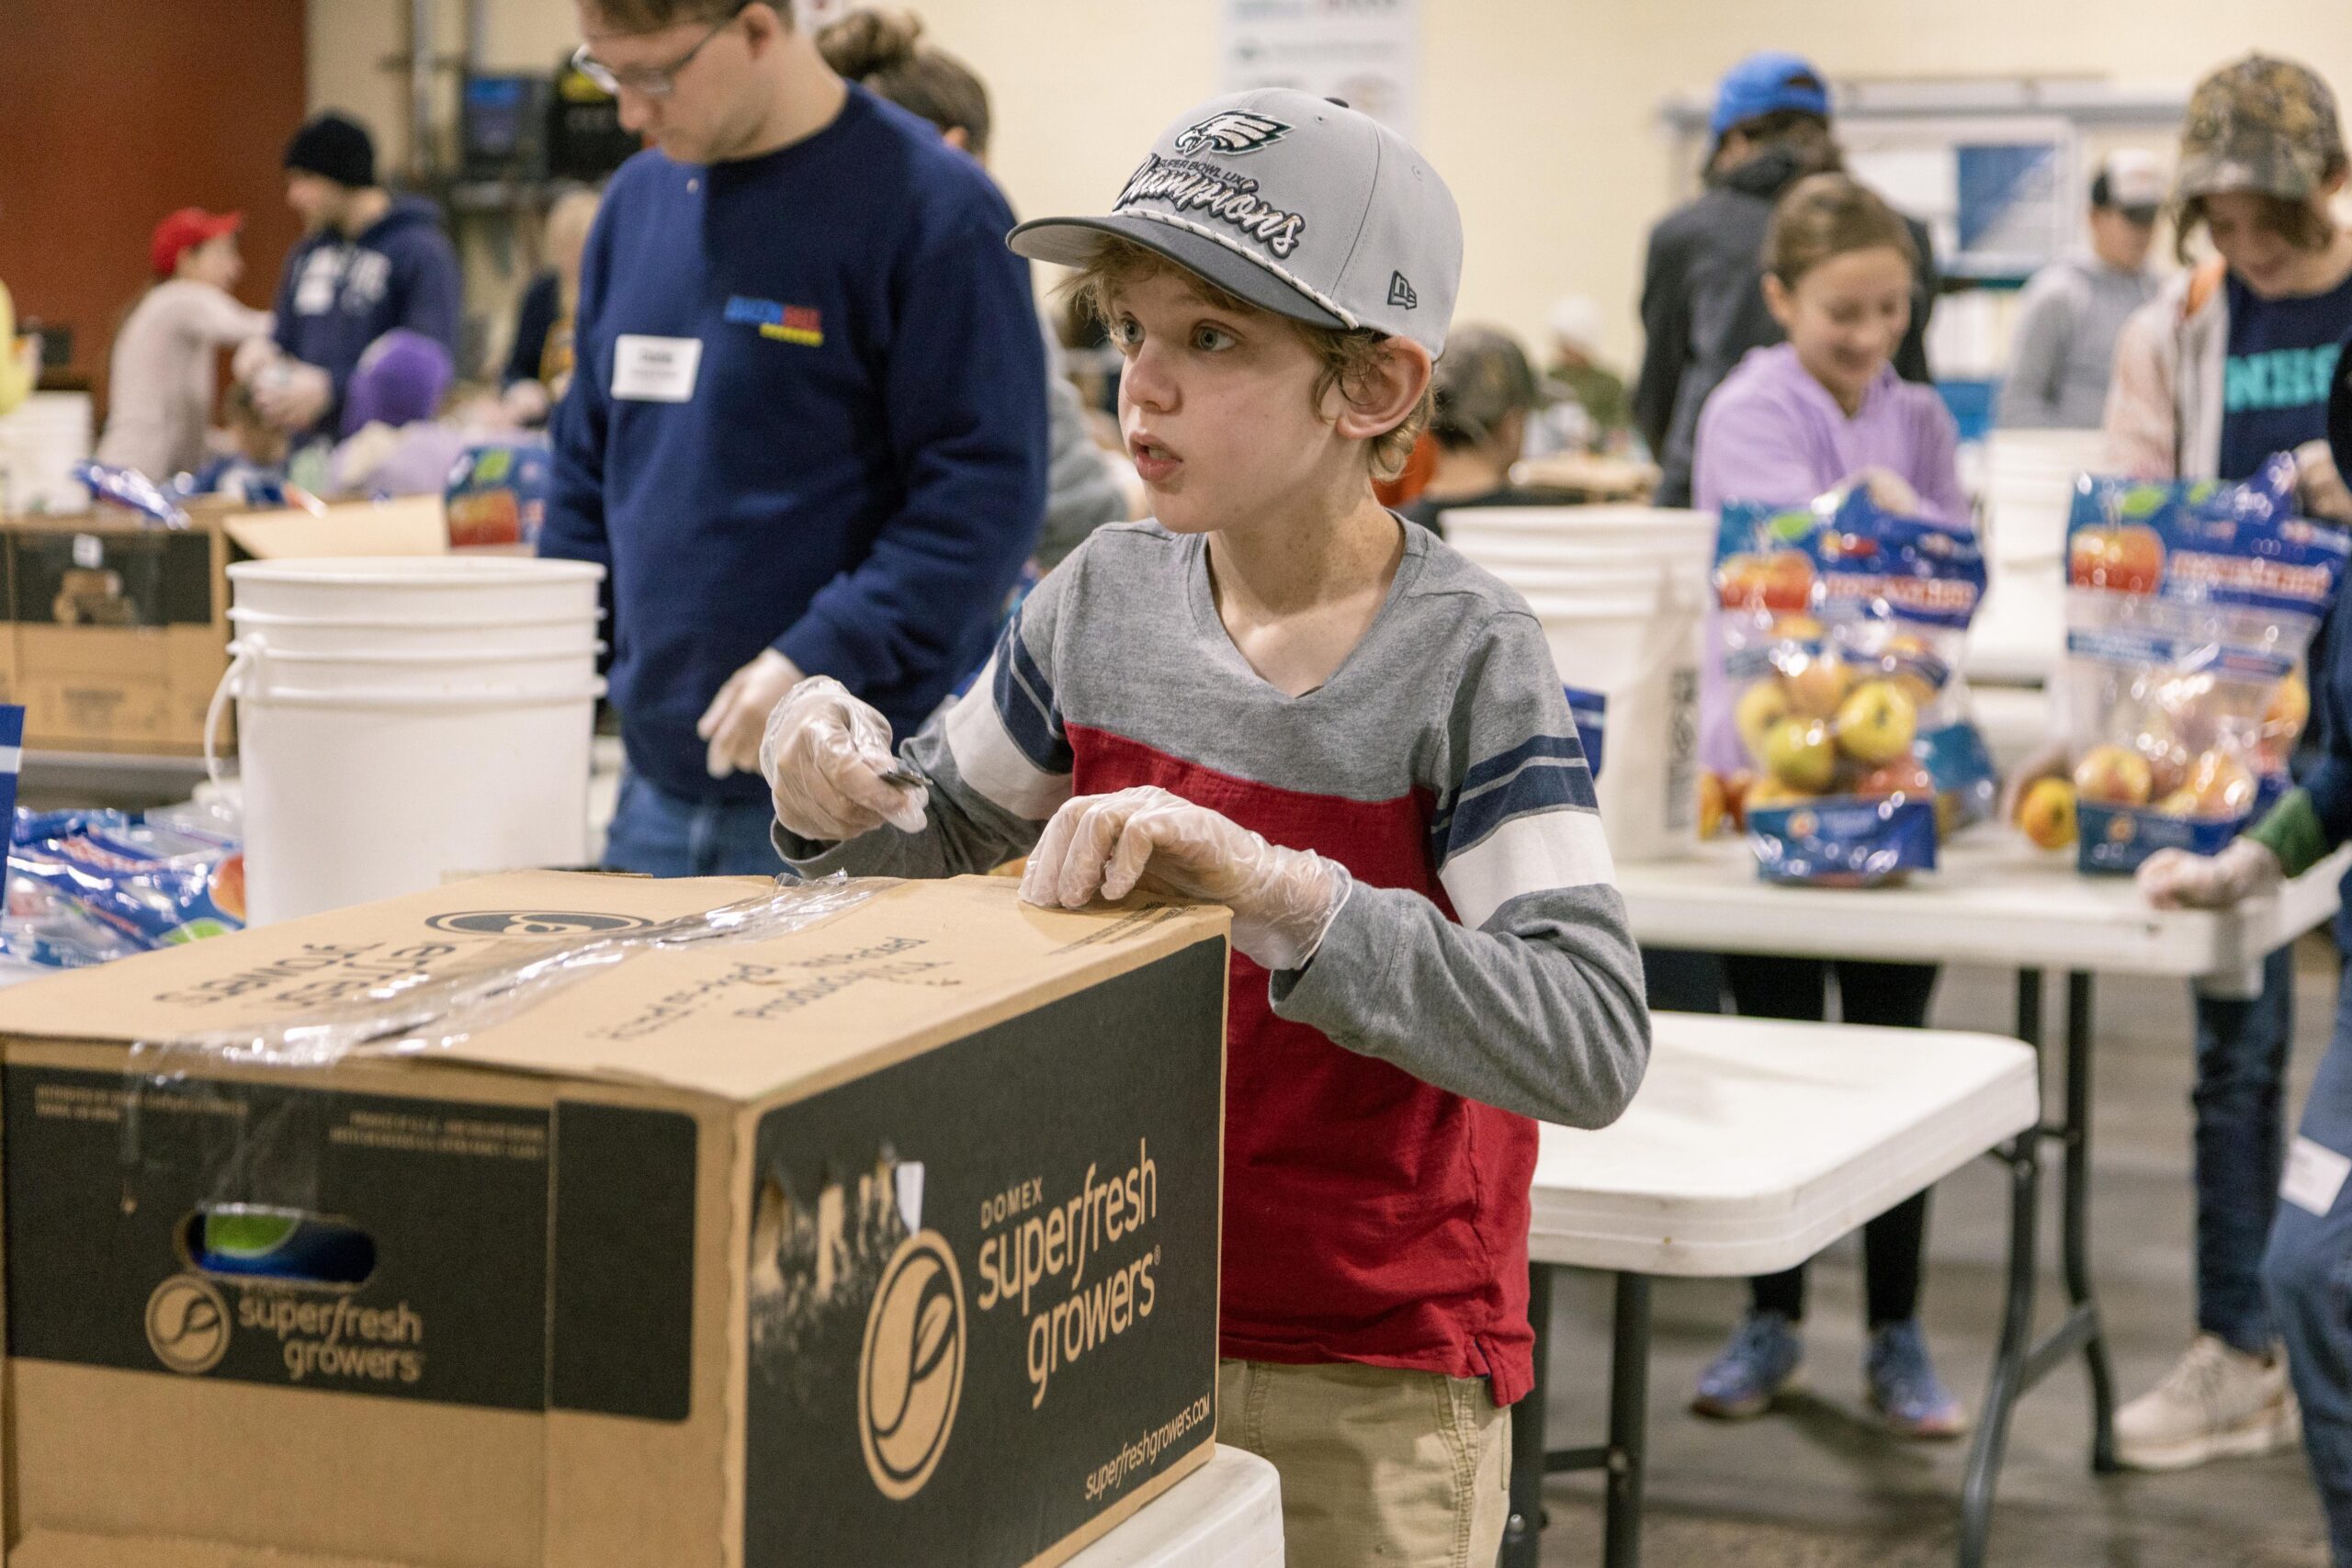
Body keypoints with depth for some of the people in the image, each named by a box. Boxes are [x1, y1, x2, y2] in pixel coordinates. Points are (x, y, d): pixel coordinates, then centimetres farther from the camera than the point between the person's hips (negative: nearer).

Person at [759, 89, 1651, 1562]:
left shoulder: (1464, 659, -17)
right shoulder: (1104, 600, -1)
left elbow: (1594, 1040, -27)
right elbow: (942, 839, 16)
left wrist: (1275, 888, -35)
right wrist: (844, 791, -7)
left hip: (1371, 1385, -4)